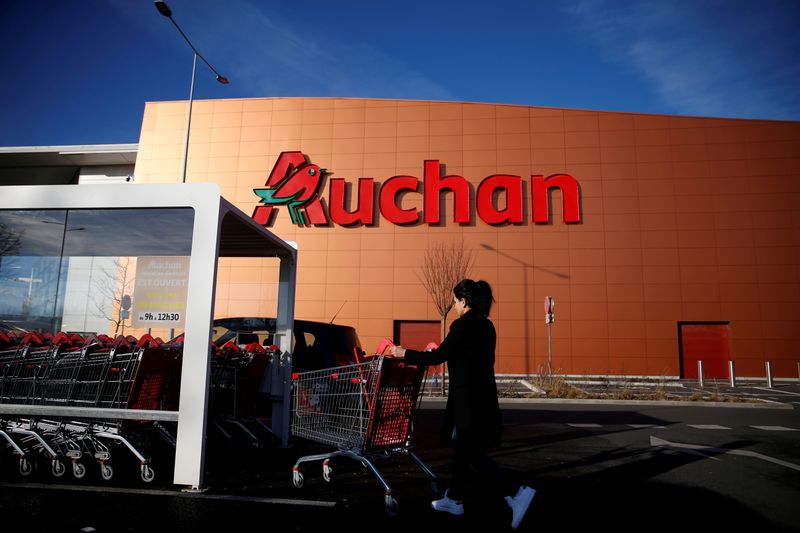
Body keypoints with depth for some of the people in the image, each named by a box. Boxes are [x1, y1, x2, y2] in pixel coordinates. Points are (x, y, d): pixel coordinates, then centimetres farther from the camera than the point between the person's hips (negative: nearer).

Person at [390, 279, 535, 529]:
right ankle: (454, 499, 30)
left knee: (471, 451, -1)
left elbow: (438, 357, -14)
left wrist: (405, 354, -4)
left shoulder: (462, 325, -16)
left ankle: (516, 492, -6)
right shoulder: (486, 326, 10)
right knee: (461, 446, 19)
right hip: (482, 395, 9)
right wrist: (440, 350, 25)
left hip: (468, 397, -9)